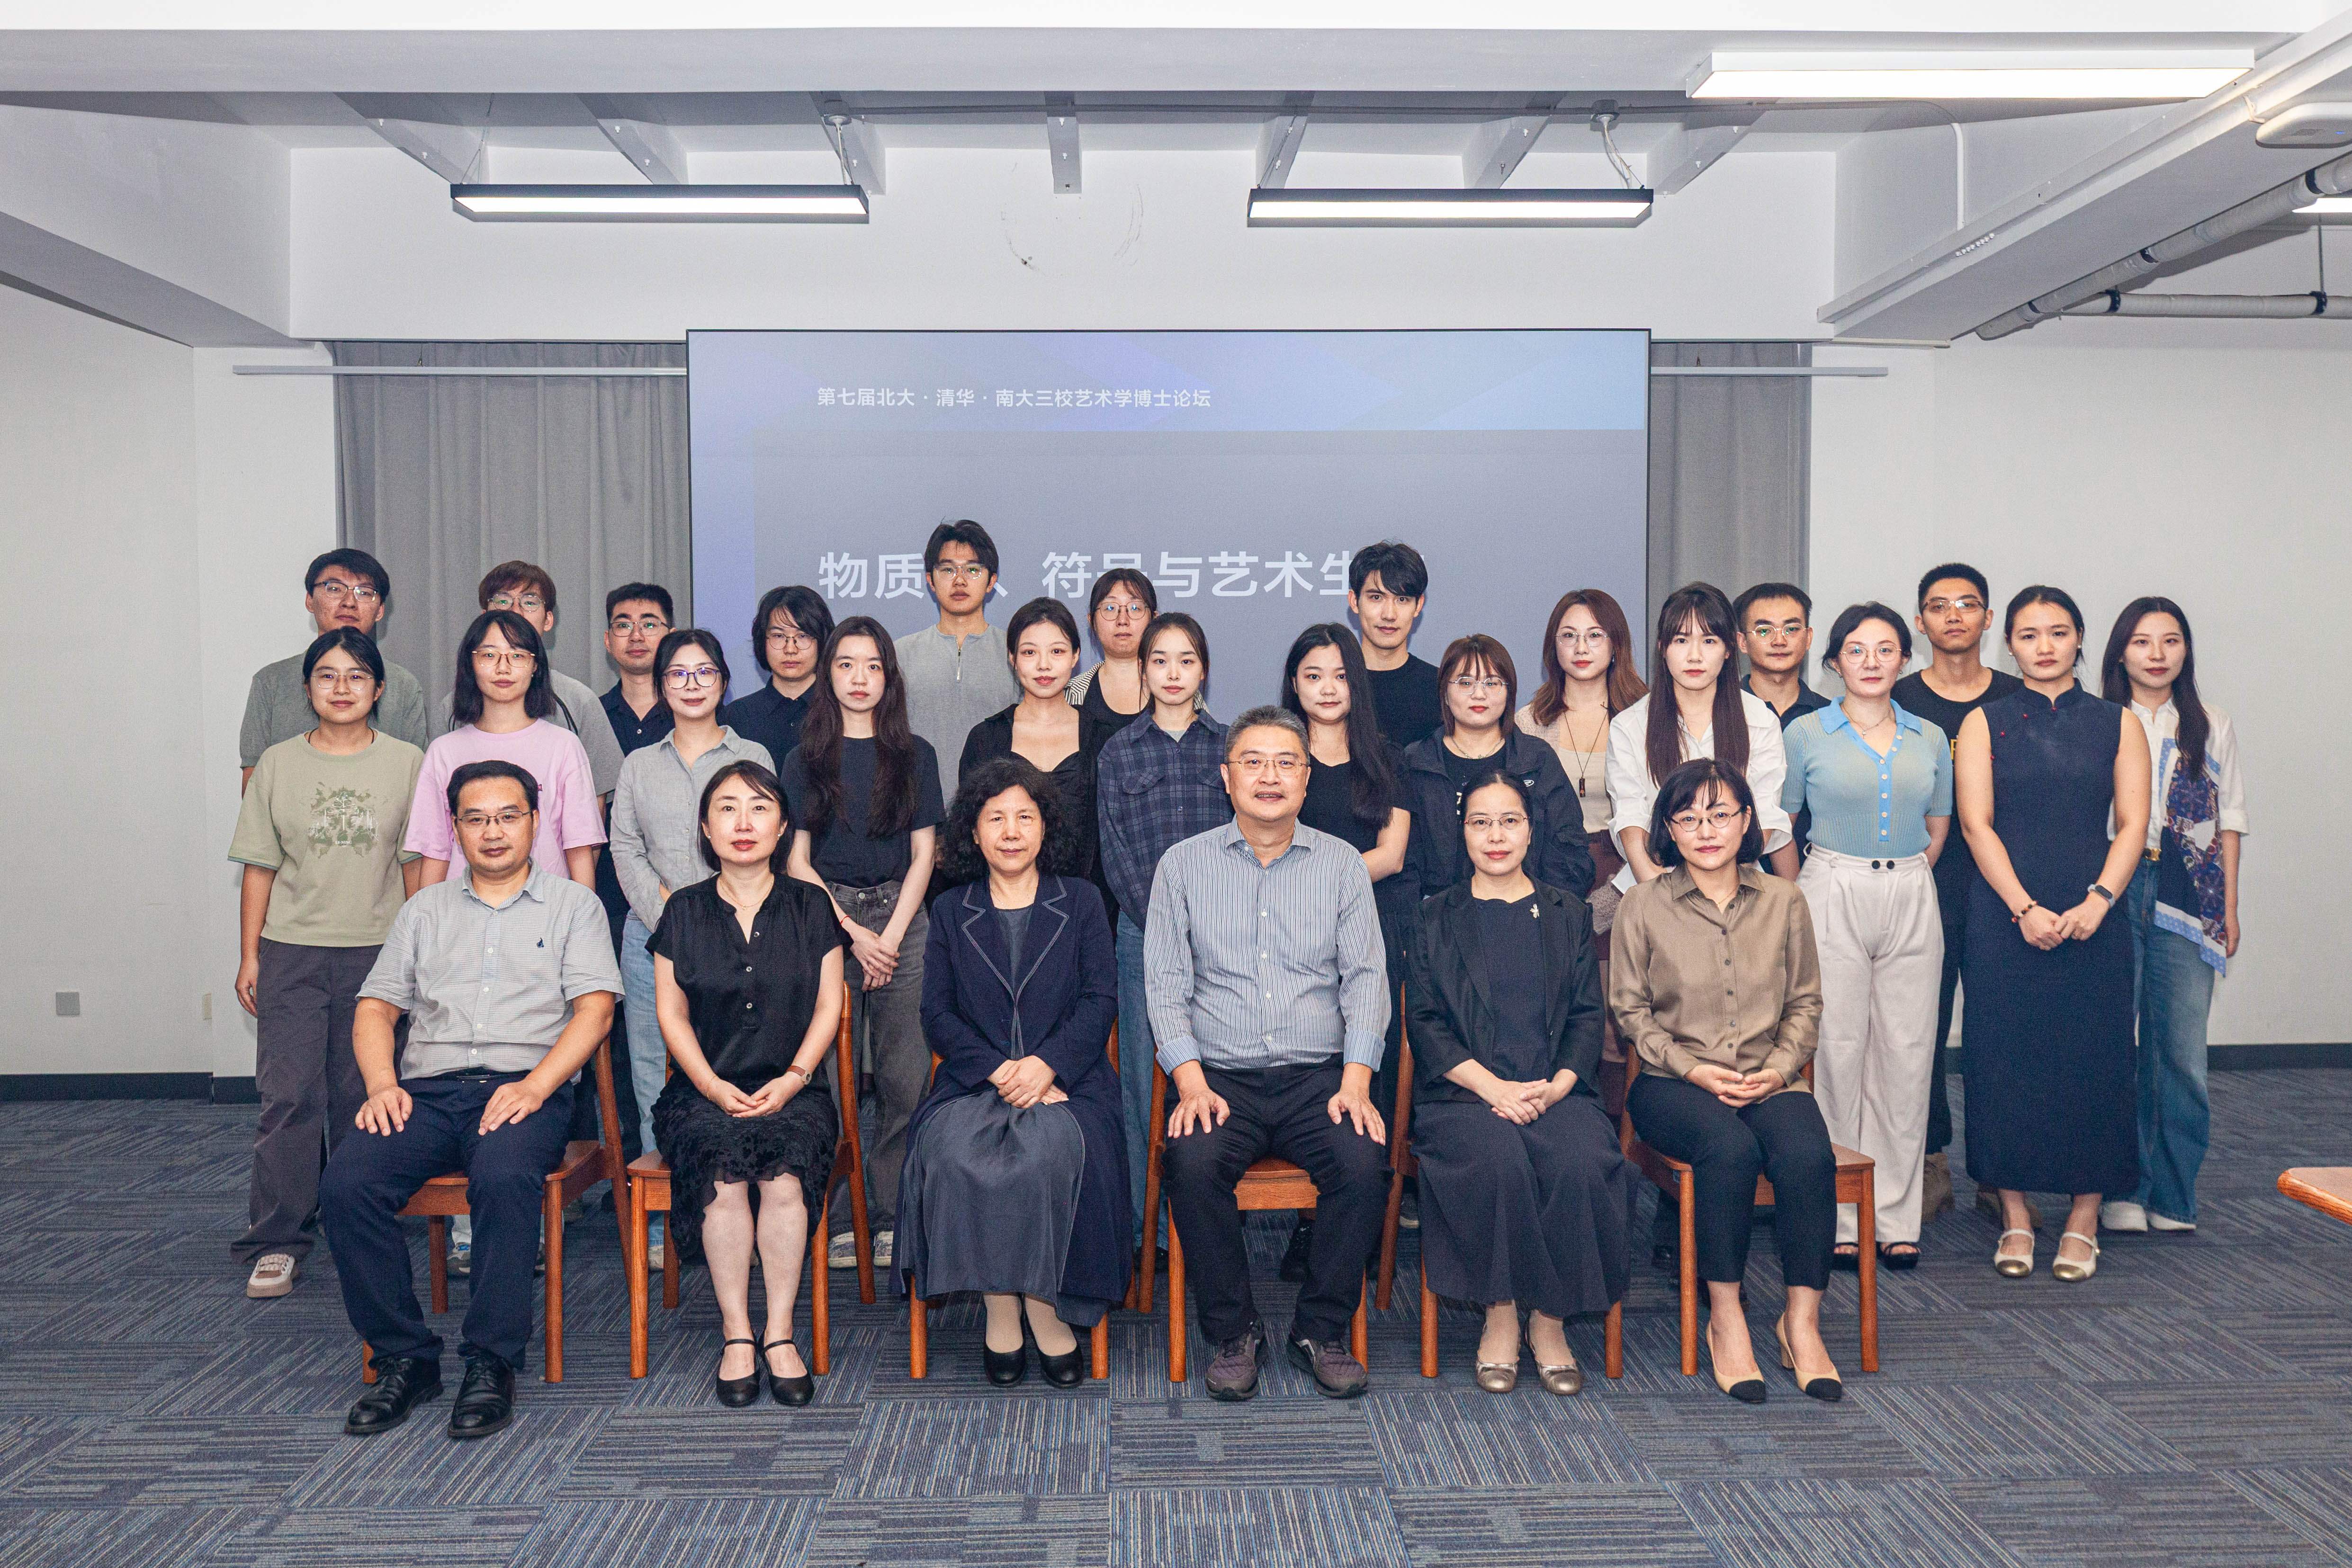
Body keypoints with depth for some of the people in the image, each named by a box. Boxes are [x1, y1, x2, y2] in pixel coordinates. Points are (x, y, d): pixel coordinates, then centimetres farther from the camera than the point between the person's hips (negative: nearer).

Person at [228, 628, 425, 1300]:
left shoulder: (406, 764, 4)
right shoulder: (278, 765, 6)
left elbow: (417, 866, 6)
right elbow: (260, 868, 7)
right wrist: (249, 957, 4)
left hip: (378, 951, 0)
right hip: (292, 951, 0)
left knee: (363, 1098, 4)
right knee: (288, 1097, -4)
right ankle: (275, 1243, 5)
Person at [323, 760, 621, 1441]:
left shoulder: (572, 904, 14)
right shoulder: (425, 910, 23)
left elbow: (594, 1008, 1)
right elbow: (375, 1008, 18)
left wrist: (533, 1086, -14)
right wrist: (381, 1084, -3)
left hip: (527, 1087, -3)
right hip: (429, 1088, 3)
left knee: (503, 1177, -36)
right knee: (345, 1184, -25)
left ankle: (491, 1363, -23)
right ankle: (405, 1359, -11)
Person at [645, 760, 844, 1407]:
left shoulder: (810, 907, 10)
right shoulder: (684, 910, 10)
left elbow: (829, 1005, 6)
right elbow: (671, 1013, 7)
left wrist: (793, 1079, -9)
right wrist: (715, 1087, -8)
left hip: (792, 1091, 0)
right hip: (705, 1091, 0)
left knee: (784, 1176, -31)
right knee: (723, 1175, -30)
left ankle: (779, 1334, -22)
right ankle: (736, 1335, -21)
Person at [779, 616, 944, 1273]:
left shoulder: (914, 755, 10)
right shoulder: (805, 760, 9)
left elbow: (924, 855, 7)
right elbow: (798, 861, 5)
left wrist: (890, 937, -3)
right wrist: (854, 933, -5)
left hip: (902, 923, 1)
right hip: (825, 921, 0)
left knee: (906, 1080, -5)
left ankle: (893, 1221, 4)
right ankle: (839, 1221, 3)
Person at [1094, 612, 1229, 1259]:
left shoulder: (1230, 746, 8)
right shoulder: (1118, 753, 7)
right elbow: (1116, 853, 1)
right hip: (1144, 931, 0)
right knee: (1143, 1074, 1)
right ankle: (1145, 1220, 8)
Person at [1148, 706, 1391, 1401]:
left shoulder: (1342, 864, 10)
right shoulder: (1184, 865, 8)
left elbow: (1365, 978, 5)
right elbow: (1167, 984, 3)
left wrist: (1356, 1082, -9)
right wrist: (1191, 1082, -11)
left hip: (1319, 1076, 1)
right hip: (1220, 1076, 0)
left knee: (1365, 1161, -28)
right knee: (1192, 1163, -30)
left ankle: (1322, 1330, -5)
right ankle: (1233, 1333, -7)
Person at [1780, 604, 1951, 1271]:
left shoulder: (1930, 739, 11)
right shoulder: (1806, 734, 2)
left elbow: (1938, 827, 20)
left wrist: (1903, 877, 13)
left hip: (1911, 903, 3)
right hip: (1831, 899, -3)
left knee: (1906, 1054, 3)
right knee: (1836, 1051, -2)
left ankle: (1895, 1219, 12)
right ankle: (1836, 1219, 6)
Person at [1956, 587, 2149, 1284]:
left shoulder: (2117, 723, 9)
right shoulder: (1985, 723, 6)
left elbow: (2133, 823, 3)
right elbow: (1977, 823, -2)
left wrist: (2099, 901, -12)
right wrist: (2025, 908, -13)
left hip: (2095, 916, 1)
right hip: (2005, 916, -1)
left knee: (2094, 1057, 0)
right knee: (2007, 1055, -1)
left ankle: (2084, 1220, 11)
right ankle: (2015, 1215, 10)